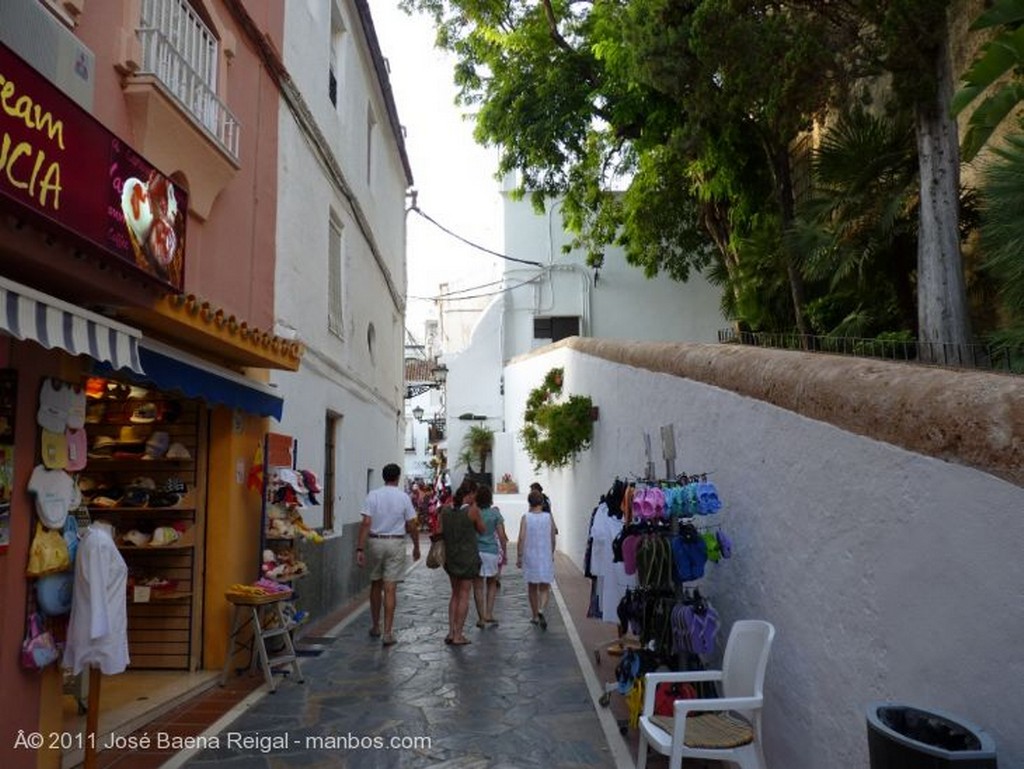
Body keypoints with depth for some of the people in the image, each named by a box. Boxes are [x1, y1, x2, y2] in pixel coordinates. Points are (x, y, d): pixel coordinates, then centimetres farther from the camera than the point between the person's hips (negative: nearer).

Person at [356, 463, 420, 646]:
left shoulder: (373, 495, -3)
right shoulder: (404, 497, -4)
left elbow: (366, 523, -9)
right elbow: (412, 526, -2)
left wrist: (360, 549, -8)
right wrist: (416, 547, 12)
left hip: (375, 542, 1)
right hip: (396, 543, -1)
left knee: (375, 585, 17)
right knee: (390, 589, 0)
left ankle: (375, 627, 28)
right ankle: (387, 633, -2)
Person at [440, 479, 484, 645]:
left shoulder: (445, 510, 0)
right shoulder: (472, 510, -15)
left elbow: (441, 532, 5)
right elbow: (481, 530, -1)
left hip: (450, 557, 5)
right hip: (468, 557, -5)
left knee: (455, 594, 18)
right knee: (464, 595, 5)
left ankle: (451, 632, 16)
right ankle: (458, 635, 7)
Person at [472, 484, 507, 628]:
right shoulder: (495, 513, -5)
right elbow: (501, 535, -5)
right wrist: (504, 553, 4)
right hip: (491, 551, 0)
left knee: (478, 586, 7)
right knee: (491, 583, 17)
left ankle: (481, 618, 9)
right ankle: (489, 614, 10)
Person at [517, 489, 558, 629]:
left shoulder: (525, 518, -6)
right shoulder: (548, 517, -2)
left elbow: (521, 539, -11)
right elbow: (553, 538, 4)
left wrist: (518, 557, -3)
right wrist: (552, 554, 18)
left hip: (530, 556, 0)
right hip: (546, 557, 0)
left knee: (532, 587, 15)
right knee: (544, 587, 5)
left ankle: (535, 616, 22)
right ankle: (541, 610, -20)